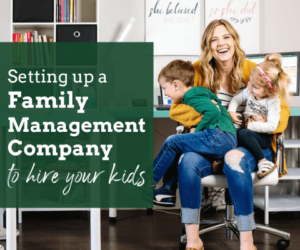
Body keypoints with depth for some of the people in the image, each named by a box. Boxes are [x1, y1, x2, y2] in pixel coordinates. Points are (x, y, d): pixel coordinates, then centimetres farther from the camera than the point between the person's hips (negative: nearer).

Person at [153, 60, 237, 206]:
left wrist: (197, 131, -11)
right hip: (226, 140, 10)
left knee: (172, 143, -9)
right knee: (175, 150, 12)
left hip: (219, 137, -10)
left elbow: (213, 111, -22)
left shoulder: (192, 96, -7)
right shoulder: (199, 93, 23)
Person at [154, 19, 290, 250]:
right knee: (188, 160, -31)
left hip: (251, 144, -2)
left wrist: (266, 122, -21)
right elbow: (176, 109, -1)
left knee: (234, 160, -38)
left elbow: (282, 110, 3)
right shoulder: (199, 72, 4)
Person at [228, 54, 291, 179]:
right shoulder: (249, 91, 1)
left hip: (264, 137, -6)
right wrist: (231, 112, -4)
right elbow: (236, 99, 16)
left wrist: (251, 125, -20)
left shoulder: (273, 101, -14)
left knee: (242, 134, -35)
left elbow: (272, 126, -21)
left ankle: (263, 162, -29)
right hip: (249, 132, 6)